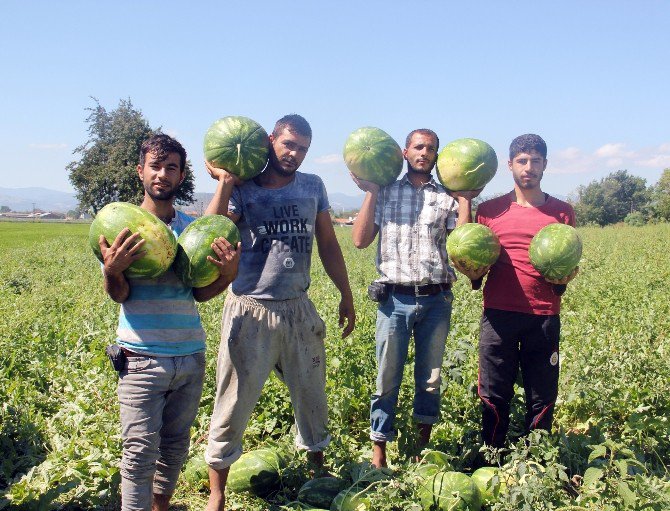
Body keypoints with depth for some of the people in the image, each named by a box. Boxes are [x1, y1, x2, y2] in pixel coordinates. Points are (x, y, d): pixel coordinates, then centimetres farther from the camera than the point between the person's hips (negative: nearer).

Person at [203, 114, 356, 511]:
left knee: (312, 399, 16)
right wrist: (224, 183, -19)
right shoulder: (243, 189, -5)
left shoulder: (313, 187, 7)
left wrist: (346, 295, 14)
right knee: (234, 406, 3)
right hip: (251, 311, -4)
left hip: (299, 310, 4)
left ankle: (319, 471, 38)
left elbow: (328, 244, 14)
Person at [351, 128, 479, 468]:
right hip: (394, 299, -1)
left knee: (430, 379, 11)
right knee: (387, 379, 4)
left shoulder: (448, 197, 7)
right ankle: (378, 455, 14)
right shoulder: (385, 193, 6)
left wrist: (465, 201, -4)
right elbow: (360, 240, -3)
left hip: (436, 300, 1)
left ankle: (424, 446, 27)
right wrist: (370, 193, -4)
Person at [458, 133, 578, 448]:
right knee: (494, 398, 6)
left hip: (544, 316, 1)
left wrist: (562, 280, -10)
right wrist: (473, 273, -11)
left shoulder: (562, 212, 9)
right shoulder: (489, 210, 8)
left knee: (542, 399, 6)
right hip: (498, 314, 0)